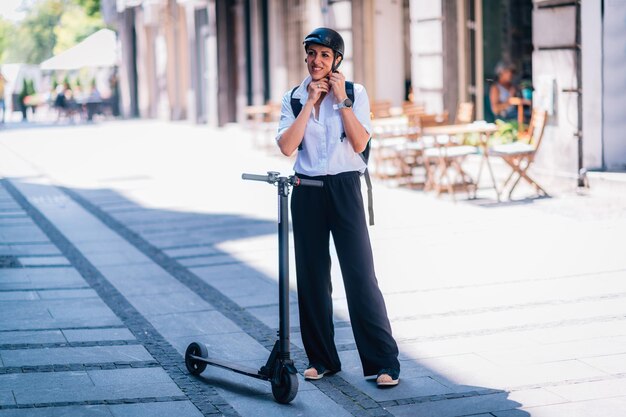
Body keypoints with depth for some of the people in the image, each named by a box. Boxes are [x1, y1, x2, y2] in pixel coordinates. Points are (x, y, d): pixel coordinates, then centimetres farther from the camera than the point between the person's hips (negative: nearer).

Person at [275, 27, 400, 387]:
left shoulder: (355, 93, 1)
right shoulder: (294, 98, 6)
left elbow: (360, 143, -11)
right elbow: (287, 146, -9)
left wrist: (341, 99, -11)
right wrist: (311, 102, -10)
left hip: (345, 189, -3)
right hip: (307, 192, 3)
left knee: (360, 274, -7)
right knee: (312, 276, 7)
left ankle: (384, 361, -2)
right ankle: (322, 358, 19)